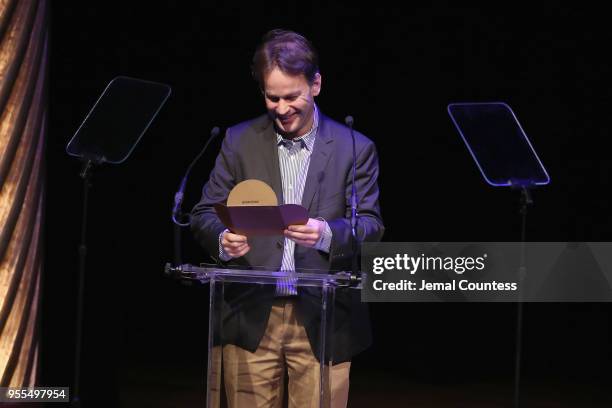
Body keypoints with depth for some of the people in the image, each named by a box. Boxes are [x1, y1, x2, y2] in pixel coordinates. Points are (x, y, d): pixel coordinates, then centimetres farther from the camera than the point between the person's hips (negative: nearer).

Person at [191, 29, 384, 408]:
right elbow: (205, 213, 6)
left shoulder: (355, 148, 2)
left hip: (323, 321, -1)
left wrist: (326, 234, -26)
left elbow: (371, 226, -4)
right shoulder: (240, 142, 7)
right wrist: (223, 239, -18)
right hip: (252, 318, 1)